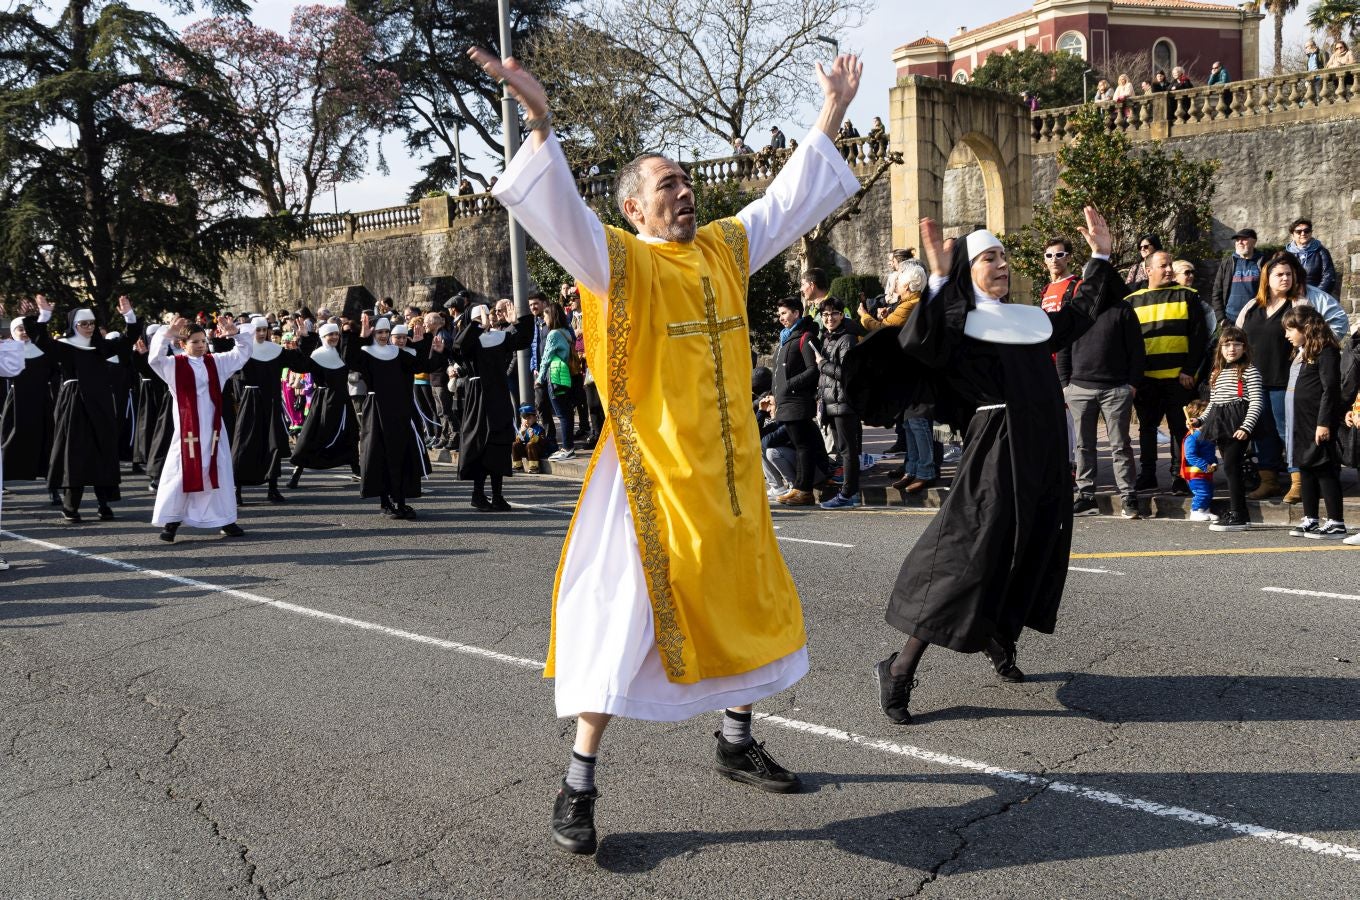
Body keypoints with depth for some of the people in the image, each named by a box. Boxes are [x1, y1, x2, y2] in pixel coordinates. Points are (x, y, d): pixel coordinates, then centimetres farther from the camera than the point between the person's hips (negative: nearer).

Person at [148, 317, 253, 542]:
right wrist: (167, 333, -29)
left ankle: (225, 519, 16)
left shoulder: (216, 362, 10)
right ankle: (171, 521, 5)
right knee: (181, 473, -3)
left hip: (213, 427, 4)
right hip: (187, 428, -4)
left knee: (218, 472, 8)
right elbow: (155, 358, -20)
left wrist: (236, 333, -1)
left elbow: (243, 352, 16)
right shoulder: (174, 365, -2)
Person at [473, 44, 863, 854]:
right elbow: (560, 213, -22)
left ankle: (738, 742, 36)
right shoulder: (618, 260, -6)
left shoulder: (725, 248, 11)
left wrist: (831, 117, 20)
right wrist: (541, 123, -34)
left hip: (727, 469, 7)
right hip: (653, 468, -7)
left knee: (748, 604, 16)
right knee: (622, 616, -8)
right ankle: (579, 786, 3)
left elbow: (788, 199, 19)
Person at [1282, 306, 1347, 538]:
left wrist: (1324, 423, -22)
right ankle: (1310, 520, 19)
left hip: (1317, 425, -9)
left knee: (1325, 471, -6)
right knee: (1305, 469, 12)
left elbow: (1330, 388, -17)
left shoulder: (1325, 352, -11)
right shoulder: (1301, 353, 18)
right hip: (1300, 426, 9)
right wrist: (1291, 427, 18)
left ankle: (1336, 524, -2)